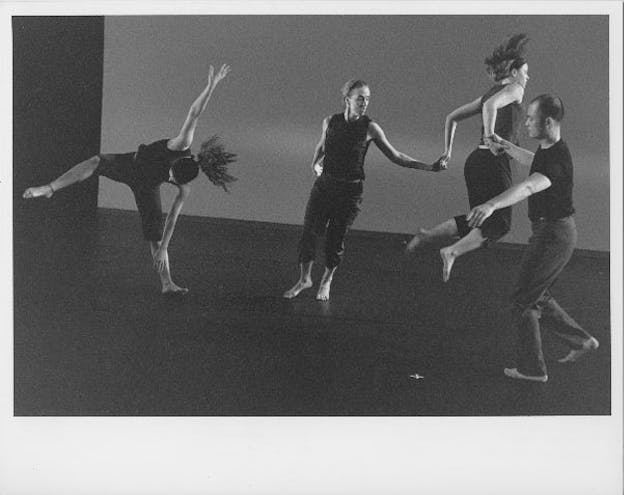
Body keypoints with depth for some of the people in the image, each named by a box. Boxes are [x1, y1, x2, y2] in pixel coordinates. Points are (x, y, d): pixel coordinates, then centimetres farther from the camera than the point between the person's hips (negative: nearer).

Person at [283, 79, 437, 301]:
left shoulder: (370, 128, -7)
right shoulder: (330, 122, 0)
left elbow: (395, 156, -1)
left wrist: (428, 166, -6)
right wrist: (316, 164, 9)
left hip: (351, 191, -2)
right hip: (324, 185, 2)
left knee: (335, 239, 1)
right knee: (309, 231, -3)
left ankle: (327, 281, 28)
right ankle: (304, 279, 19)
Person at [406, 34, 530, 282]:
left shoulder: (490, 93, 20)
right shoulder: (514, 89, -3)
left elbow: (451, 117, 22)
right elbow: (490, 105, -27)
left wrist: (448, 151, 23)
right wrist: (489, 137, -25)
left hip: (475, 160, 8)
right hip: (494, 162, -8)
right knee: (500, 223, 0)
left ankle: (428, 235, 10)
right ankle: (452, 251, -15)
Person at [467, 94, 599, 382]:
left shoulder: (557, 159, -26)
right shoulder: (548, 150, 6)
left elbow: (528, 187, -47)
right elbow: (532, 161, 33)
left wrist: (492, 204, -62)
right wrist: (504, 145, 38)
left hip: (553, 235, -10)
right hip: (553, 231, 10)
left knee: (523, 300, 1)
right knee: (538, 296, 21)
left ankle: (532, 368, 12)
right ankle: (581, 340, 32)